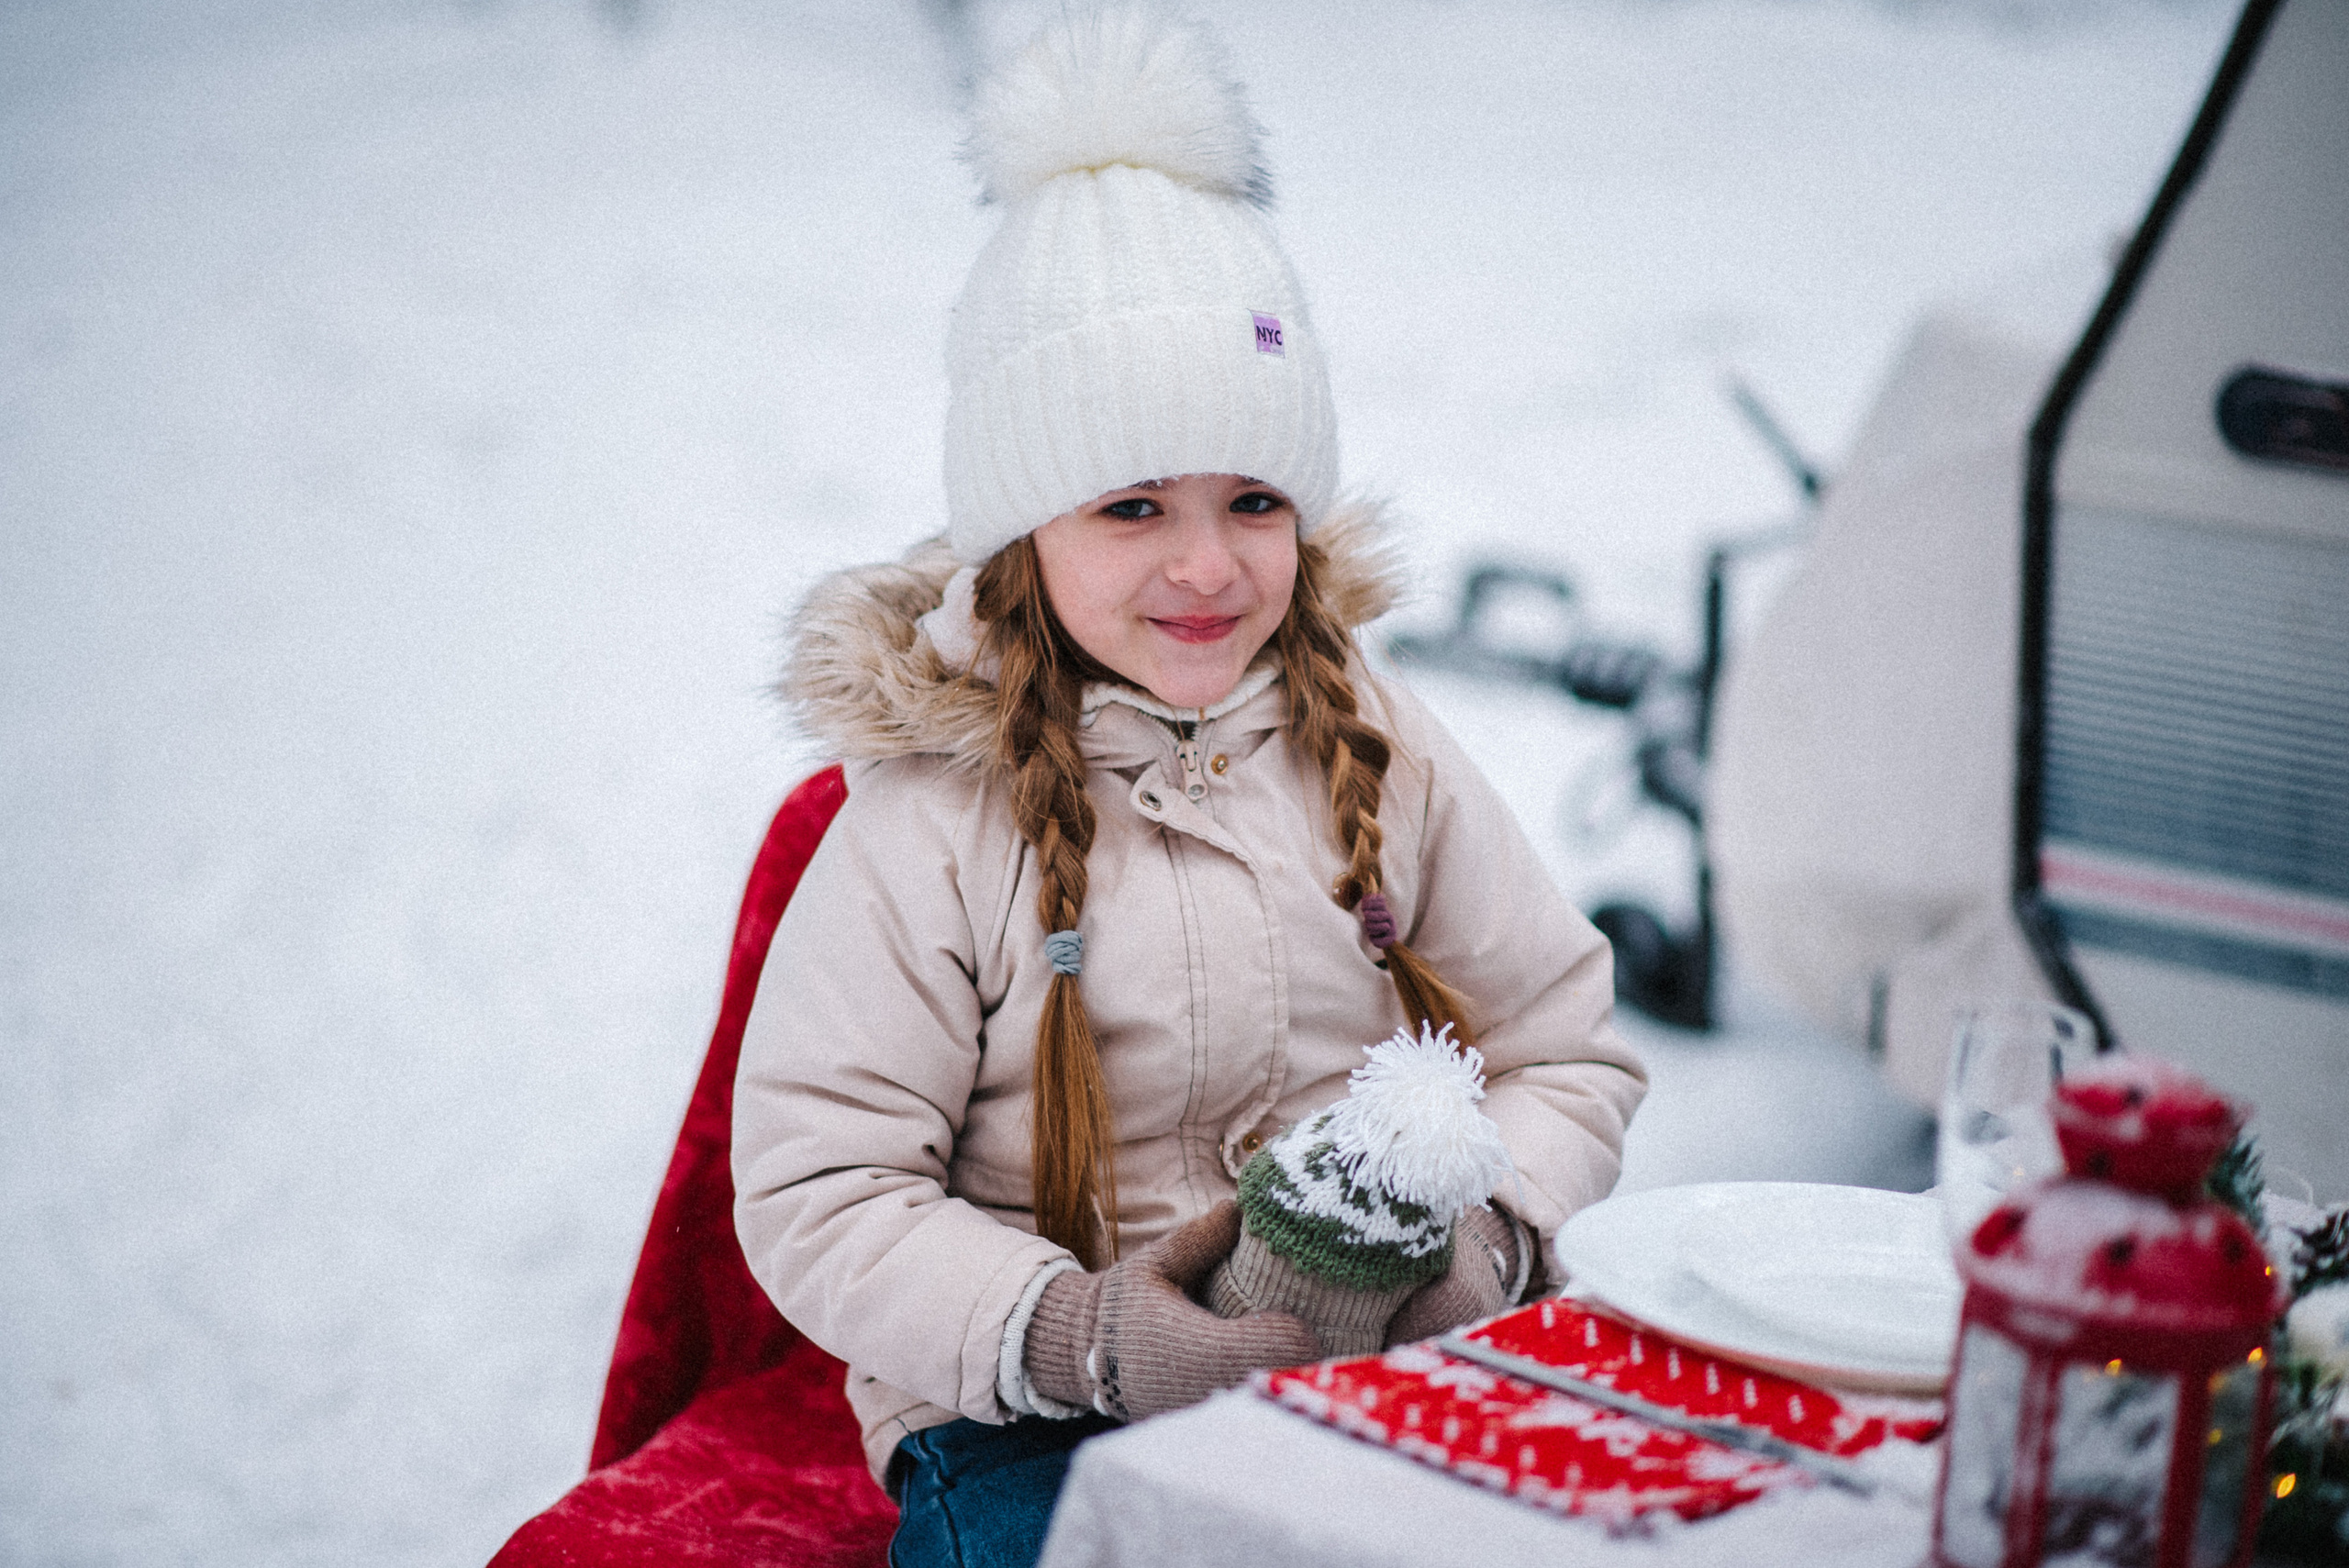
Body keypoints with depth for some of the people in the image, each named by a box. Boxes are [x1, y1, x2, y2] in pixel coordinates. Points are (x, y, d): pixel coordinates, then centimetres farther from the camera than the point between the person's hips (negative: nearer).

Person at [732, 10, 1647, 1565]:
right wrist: (1070, 1332, -23)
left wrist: (1490, 1231, -9)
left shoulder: (1381, 756, 6)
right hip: (1025, 1419, -3)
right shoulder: (931, 821, -6)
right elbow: (817, 1192, -8)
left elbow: (1568, 1048, 12)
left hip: (1373, 1367, 3)